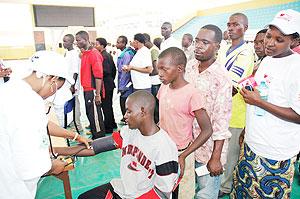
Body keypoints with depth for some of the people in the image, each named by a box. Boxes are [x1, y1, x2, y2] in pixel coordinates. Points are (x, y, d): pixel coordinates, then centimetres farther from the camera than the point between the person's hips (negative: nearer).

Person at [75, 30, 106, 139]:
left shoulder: (94, 53, -14)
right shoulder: (84, 53, 14)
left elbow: (98, 75, -19)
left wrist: (97, 94, -20)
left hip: (93, 90, -9)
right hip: (87, 90, 9)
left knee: (95, 116, -1)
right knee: (89, 114, 16)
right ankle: (94, 137, 30)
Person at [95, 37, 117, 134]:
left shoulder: (103, 56, -17)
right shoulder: (108, 55, 13)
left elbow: (105, 71, -24)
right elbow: (114, 69, 18)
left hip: (105, 85, -10)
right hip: (110, 84, 10)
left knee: (106, 106, -1)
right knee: (108, 105, 19)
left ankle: (108, 128, 9)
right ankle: (112, 124, 31)